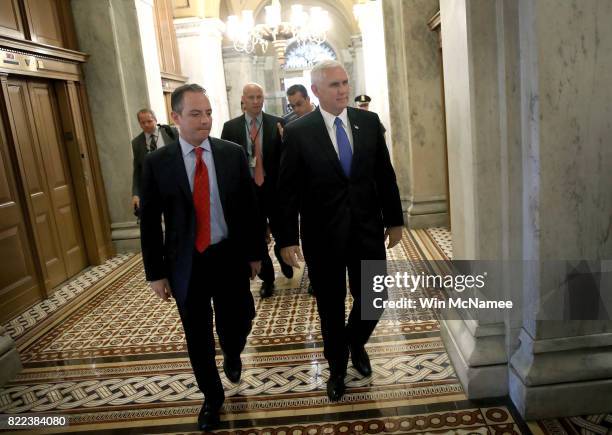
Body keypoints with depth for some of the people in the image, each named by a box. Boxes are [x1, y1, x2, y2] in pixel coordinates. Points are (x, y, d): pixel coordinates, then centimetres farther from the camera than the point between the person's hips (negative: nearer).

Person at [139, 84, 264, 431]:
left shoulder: (233, 153, -3)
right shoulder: (157, 162, -5)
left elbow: (250, 207, 3)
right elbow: (150, 222, -1)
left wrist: (255, 252, 6)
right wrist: (156, 272, 0)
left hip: (230, 258, 1)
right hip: (186, 264, 0)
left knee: (238, 322, 12)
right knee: (198, 337, 12)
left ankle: (232, 355, 50)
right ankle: (212, 397, 37)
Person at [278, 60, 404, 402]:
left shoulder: (369, 121, 2)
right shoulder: (298, 131, -7)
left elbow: (385, 174, 7)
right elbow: (288, 190, -6)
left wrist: (394, 219, 8)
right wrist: (287, 239, -8)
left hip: (368, 229, 3)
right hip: (323, 236, -2)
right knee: (331, 308, 12)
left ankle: (356, 344, 44)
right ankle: (337, 368, 37)